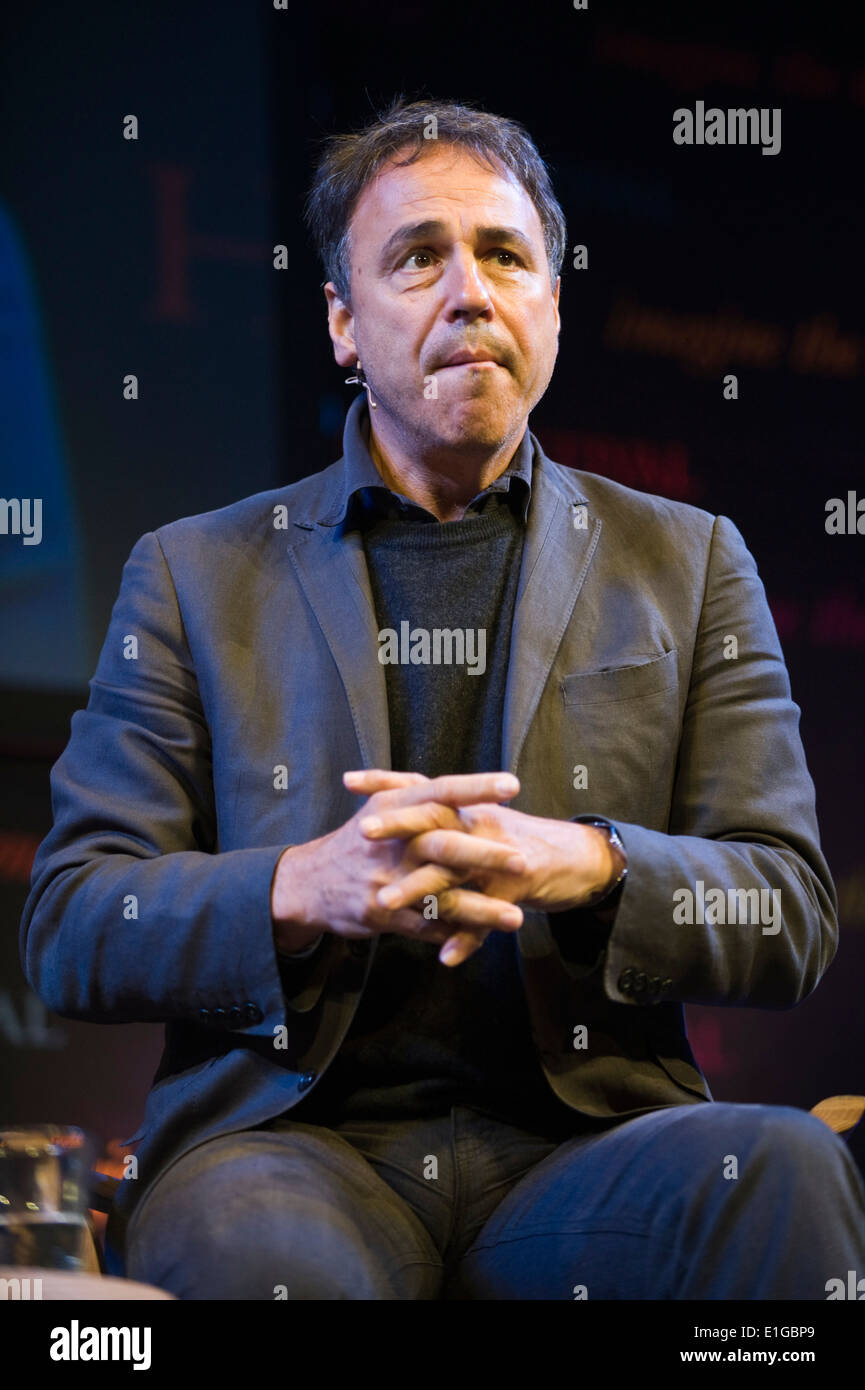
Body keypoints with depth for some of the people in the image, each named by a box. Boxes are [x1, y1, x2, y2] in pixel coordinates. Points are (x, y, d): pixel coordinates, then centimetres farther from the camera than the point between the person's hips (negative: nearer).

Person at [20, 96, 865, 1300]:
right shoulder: (199, 574, 15)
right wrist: (309, 888, -14)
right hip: (293, 1135, -1)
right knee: (253, 1250, -38)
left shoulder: (685, 565, 17)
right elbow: (69, 932, 7)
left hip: (583, 1142, 2)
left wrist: (584, 870, -13)